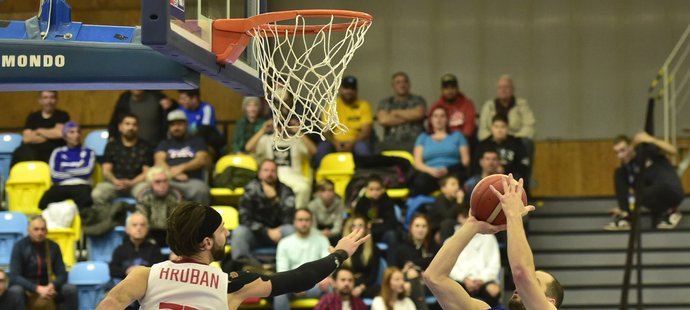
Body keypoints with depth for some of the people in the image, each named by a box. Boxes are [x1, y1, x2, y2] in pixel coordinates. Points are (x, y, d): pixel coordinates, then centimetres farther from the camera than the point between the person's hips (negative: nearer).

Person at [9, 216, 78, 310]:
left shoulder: (53, 247, 0)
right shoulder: (19, 246, -9)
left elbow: (62, 275, -1)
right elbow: (15, 277, -16)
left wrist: (52, 286, -26)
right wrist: (37, 289, -30)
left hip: (47, 288, 3)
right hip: (27, 288, -3)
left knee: (71, 289, -22)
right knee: (15, 291, -36)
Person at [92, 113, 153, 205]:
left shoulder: (145, 147, 8)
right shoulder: (112, 145, 13)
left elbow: (147, 172, 2)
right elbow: (106, 170, 6)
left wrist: (131, 183, -16)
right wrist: (115, 181, -16)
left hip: (136, 183, -1)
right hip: (114, 182, 1)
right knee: (97, 194, -30)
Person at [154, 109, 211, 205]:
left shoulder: (197, 141, 24)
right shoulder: (164, 144, 28)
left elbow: (203, 160, 8)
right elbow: (159, 161, 10)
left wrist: (181, 168, -8)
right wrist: (174, 173, -11)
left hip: (193, 181, -1)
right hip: (169, 182, 1)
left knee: (200, 190, -38)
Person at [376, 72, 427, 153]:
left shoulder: (417, 100, 16)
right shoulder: (385, 103, 18)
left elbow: (419, 113, -6)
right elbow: (383, 120, -2)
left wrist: (396, 113, 5)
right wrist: (408, 118, 1)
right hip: (391, 144, 1)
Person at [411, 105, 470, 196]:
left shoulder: (457, 136, 23)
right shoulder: (423, 138, 26)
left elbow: (466, 160, 11)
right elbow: (417, 162, 13)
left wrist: (447, 170, -9)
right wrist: (431, 170, -10)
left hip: (451, 172, 0)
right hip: (430, 173, 0)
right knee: (419, 183, -41)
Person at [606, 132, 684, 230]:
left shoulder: (645, 149, -13)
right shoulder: (626, 167, 1)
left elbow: (673, 151, -27)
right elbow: (633, 192, 6)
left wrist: (651, 140, -38)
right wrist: (624, 208, -11)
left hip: (672, 192, -6)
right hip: (654, 196, 6)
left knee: (642, 196, -36)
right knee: (619, 174, -6)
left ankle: (669, 212, -7)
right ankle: (624, 217, -12)